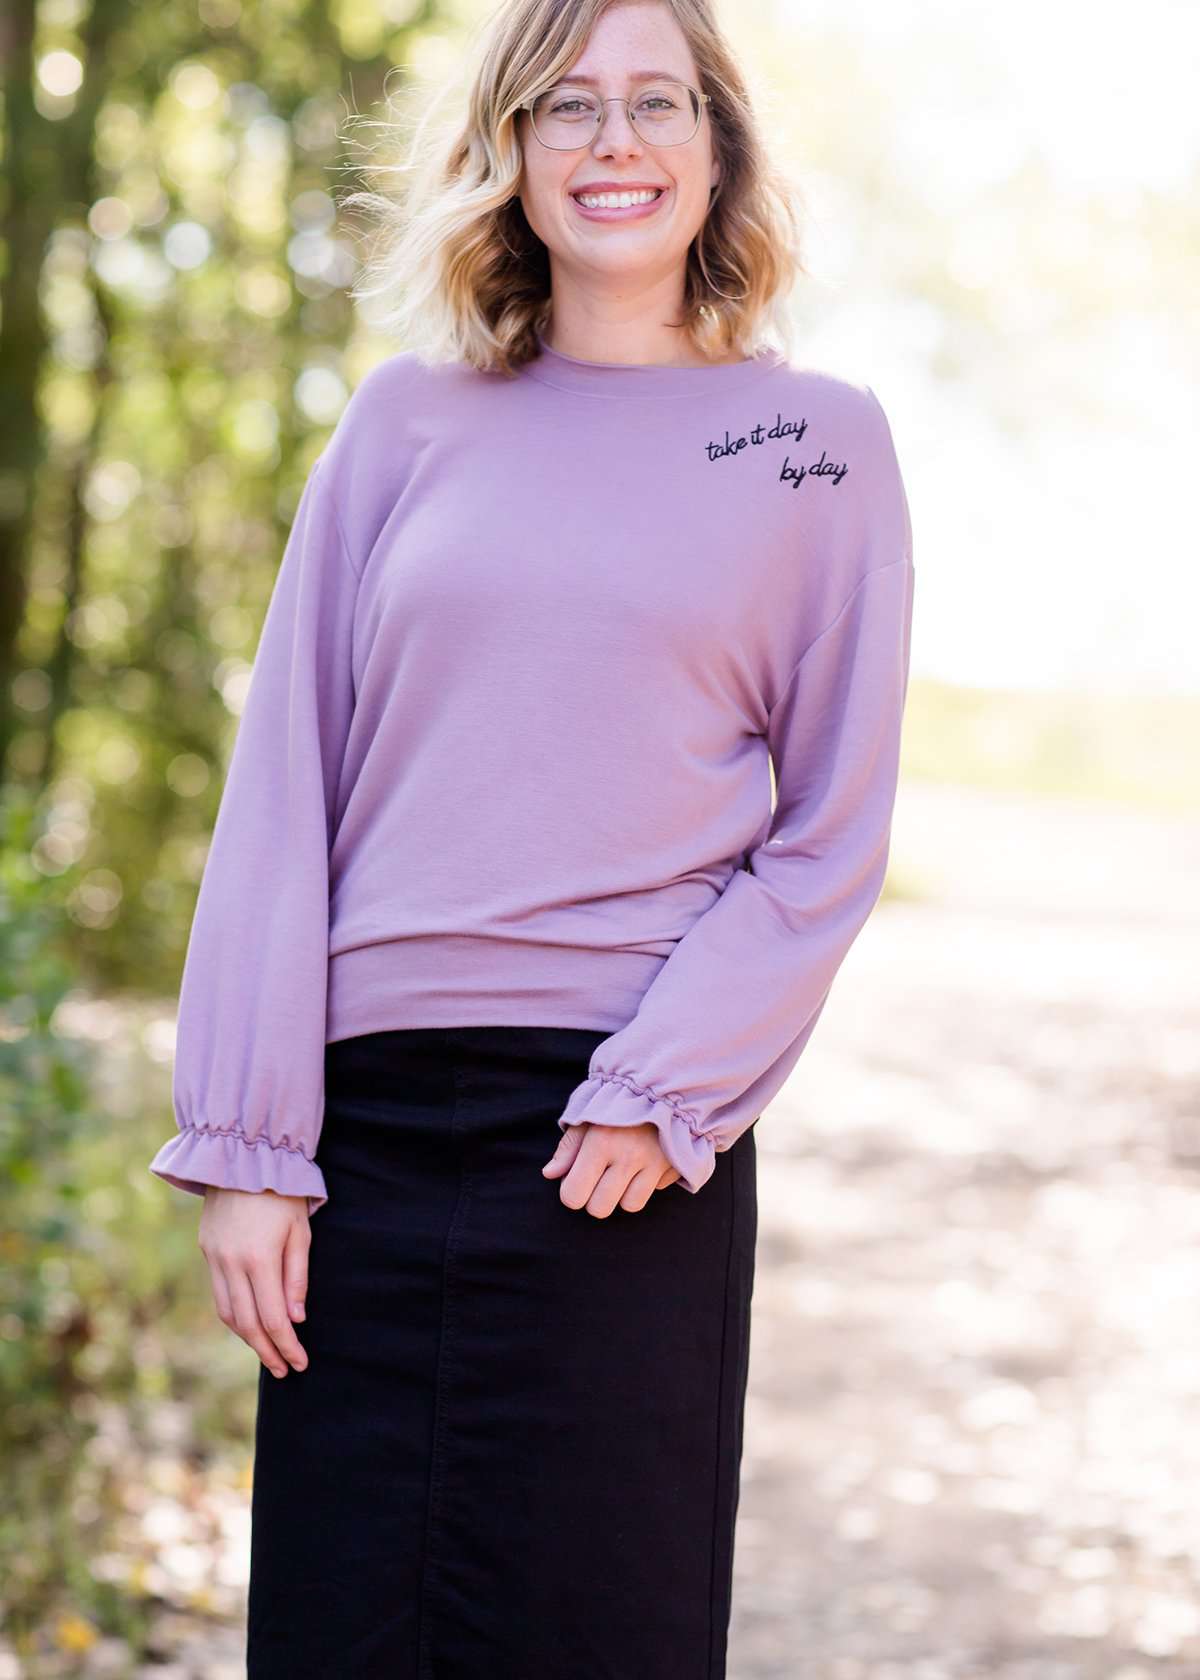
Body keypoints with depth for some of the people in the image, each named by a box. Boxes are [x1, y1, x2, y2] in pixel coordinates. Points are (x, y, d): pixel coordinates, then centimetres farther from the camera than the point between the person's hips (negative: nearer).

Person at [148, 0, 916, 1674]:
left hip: (629, 1136, -2)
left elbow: (832, 838, 3)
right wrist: (249, 1144, 0)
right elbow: (282, 789, 7)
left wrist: (663, 1094, -10)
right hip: (369, 1114, 2)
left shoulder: (819, 440, 6)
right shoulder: (406, 421, 10)